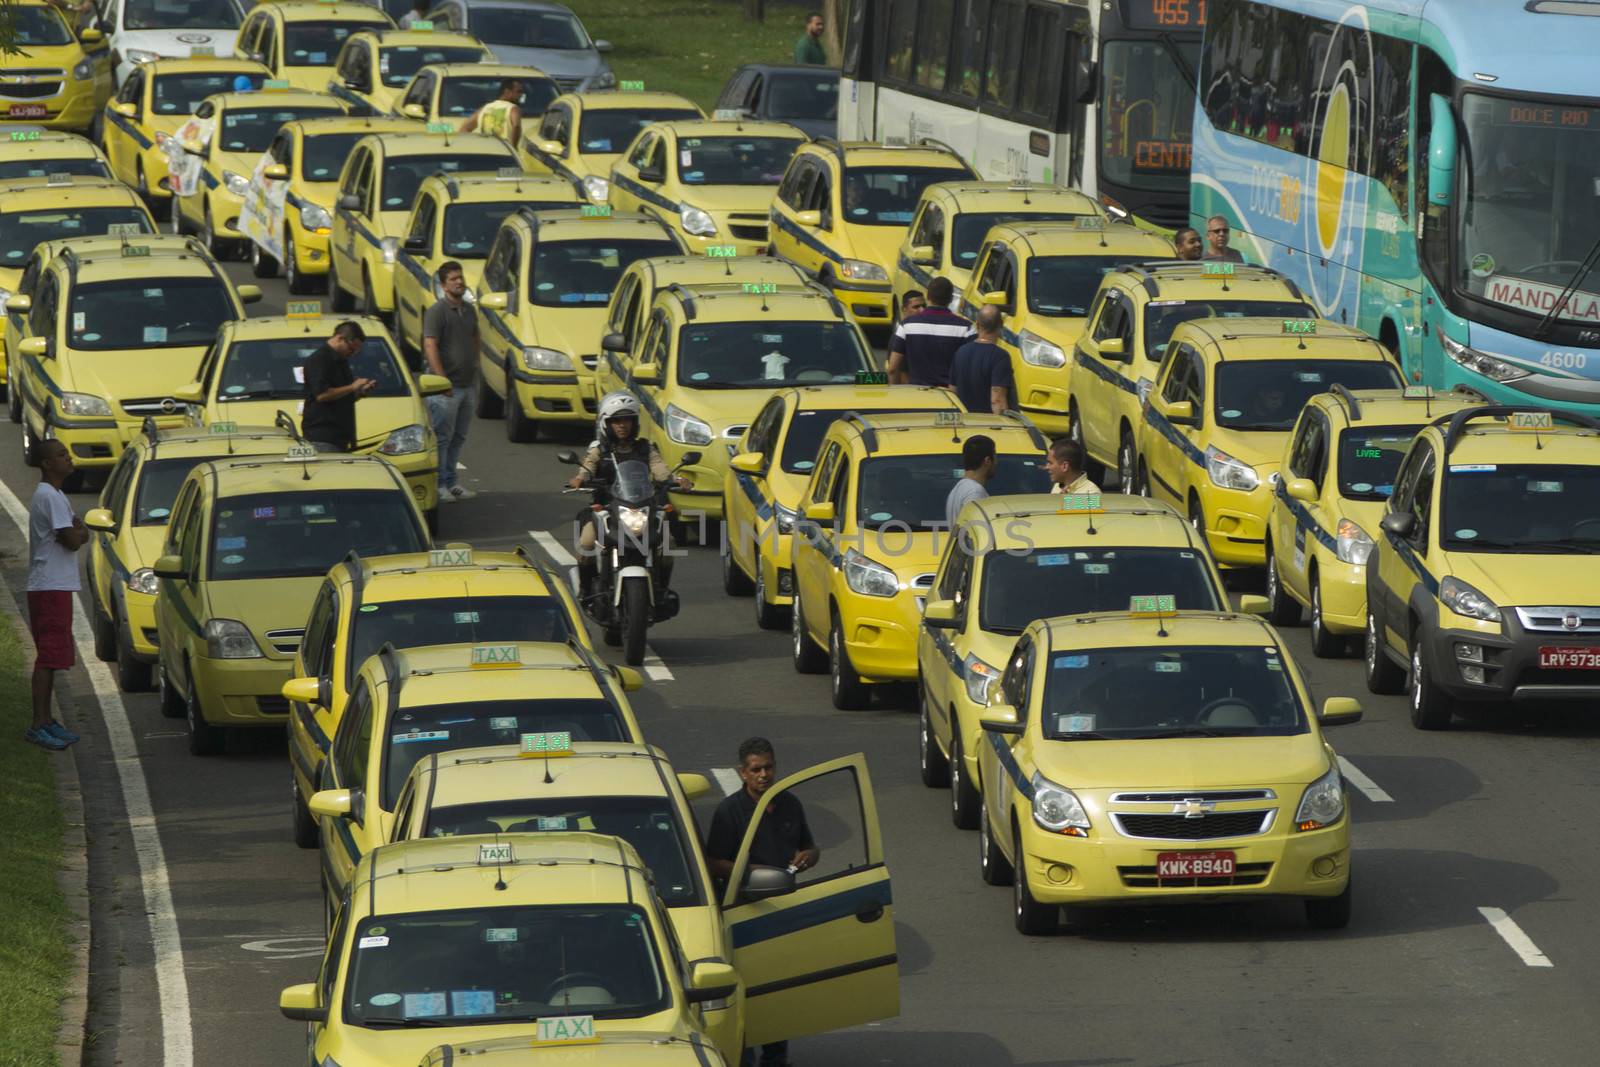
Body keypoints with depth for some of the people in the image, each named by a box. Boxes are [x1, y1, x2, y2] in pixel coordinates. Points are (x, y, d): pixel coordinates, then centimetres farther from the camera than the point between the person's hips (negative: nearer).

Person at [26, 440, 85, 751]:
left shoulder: (53, 495, 17)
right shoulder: (50, 497, -16)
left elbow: (78, 535, 17)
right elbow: (72, 540, -20)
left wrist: (76, 531, -5)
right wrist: (78, 531, 0)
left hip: (54, 586, 11)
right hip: (51, 587, -11)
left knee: (52, 655, 13)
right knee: (49, 656, -12)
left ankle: (45, 720, 18)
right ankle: (38, 725, -14)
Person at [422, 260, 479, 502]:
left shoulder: (469, 310, 13)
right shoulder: (436, 311, -11)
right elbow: (430, 346, -17)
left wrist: (474, 370, 15)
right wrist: (442, 380, -21)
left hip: (467, 385, 8)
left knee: (458, 437, 12)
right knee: (442, 437, -5)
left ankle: (450, 482, 20)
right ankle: (439, 485, -2)